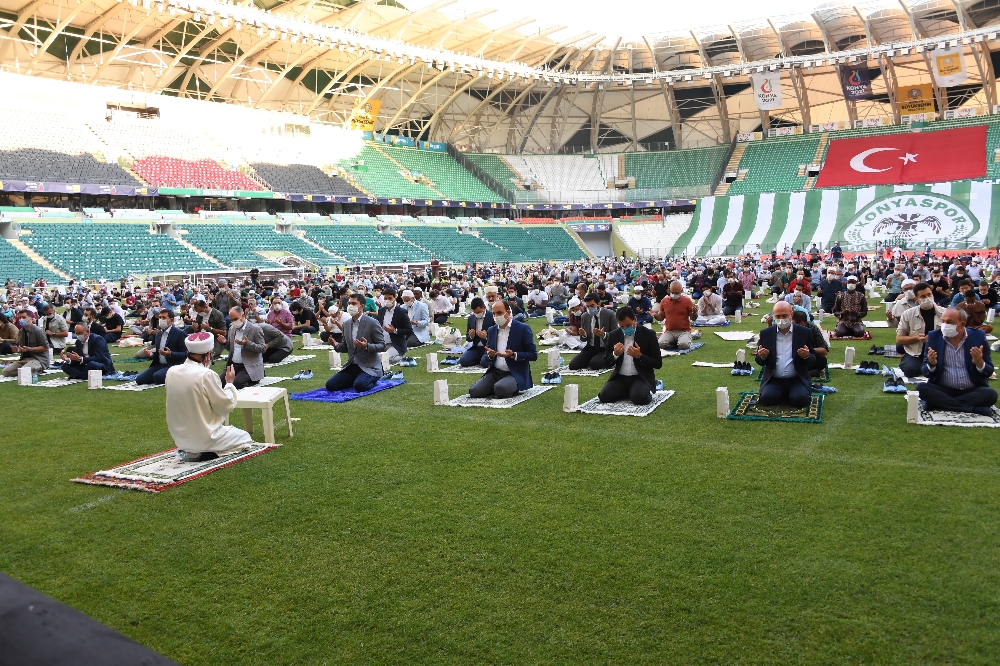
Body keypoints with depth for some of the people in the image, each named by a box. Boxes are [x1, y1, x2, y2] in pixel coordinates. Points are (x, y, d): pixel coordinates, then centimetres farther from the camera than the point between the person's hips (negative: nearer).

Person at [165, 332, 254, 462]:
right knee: (244, 437, 16)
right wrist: (229, 383, 1)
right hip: (204, 437, -8)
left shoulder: (172, 372, -4)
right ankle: (202, 454, -3)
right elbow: (226, 406, -15)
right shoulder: (206, 375, -23)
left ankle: (188, 451, 12)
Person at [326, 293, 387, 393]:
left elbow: (382, 346, -11)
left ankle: (373, 380, 4)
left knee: (359, 386, -32)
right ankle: (358, 379, 15)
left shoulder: (372, 323, -11)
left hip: (369, 367, -6)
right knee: (330, 385, -7)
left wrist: (367, 346, -29)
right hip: (351, 366, 6)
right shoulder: (346, 323, 8)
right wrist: (336, 345, -6)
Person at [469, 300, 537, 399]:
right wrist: (489, 356, -10)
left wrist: (513, 355, -20)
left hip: (516, 374, -5)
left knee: (500, 389, -34)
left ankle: (514, 388, 0)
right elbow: (484, 362, 15)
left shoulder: (523, 329, -4)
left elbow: (533, 355, -5)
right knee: (474, 391, -17)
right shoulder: (491, 330, 12)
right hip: (495, 372, 5)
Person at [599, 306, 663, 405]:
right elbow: (606, 362, 9)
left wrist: (639, 356, -21)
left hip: (641, 378, -4)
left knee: (639, 398, -34)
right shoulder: (613, 335, 4)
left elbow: (658, 363, -4)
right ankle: (628, 392, 9)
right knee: (604, 396, -22)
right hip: (619, 378, 4)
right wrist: (615, 354, -13)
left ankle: (644, 390, 5)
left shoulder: (648, 335, -5)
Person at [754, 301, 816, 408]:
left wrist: (807, 356, -19)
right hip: (773, 380, 1)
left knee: (799, 399, -27)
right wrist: (762, 356, -15)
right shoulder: (766, 333, 6)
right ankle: (786, 395, 8)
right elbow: (759, 361, 10)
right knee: (767, 398, -26)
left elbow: (813, 361, 5)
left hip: (797, 379, -1)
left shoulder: (804, 333, 2)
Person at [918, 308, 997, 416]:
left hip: (972, 390, -1)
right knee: (921, 388, -27)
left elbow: (989, 372, 0)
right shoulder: (934, 337, 1)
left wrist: (979, 363, -22)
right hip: (943, 389, 1)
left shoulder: (977, 337, -1)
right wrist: (931, 365, -22)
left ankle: (940, 403, -21)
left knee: (990, 394, -29)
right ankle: (973, 408, -25)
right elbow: (925, 373, 1)